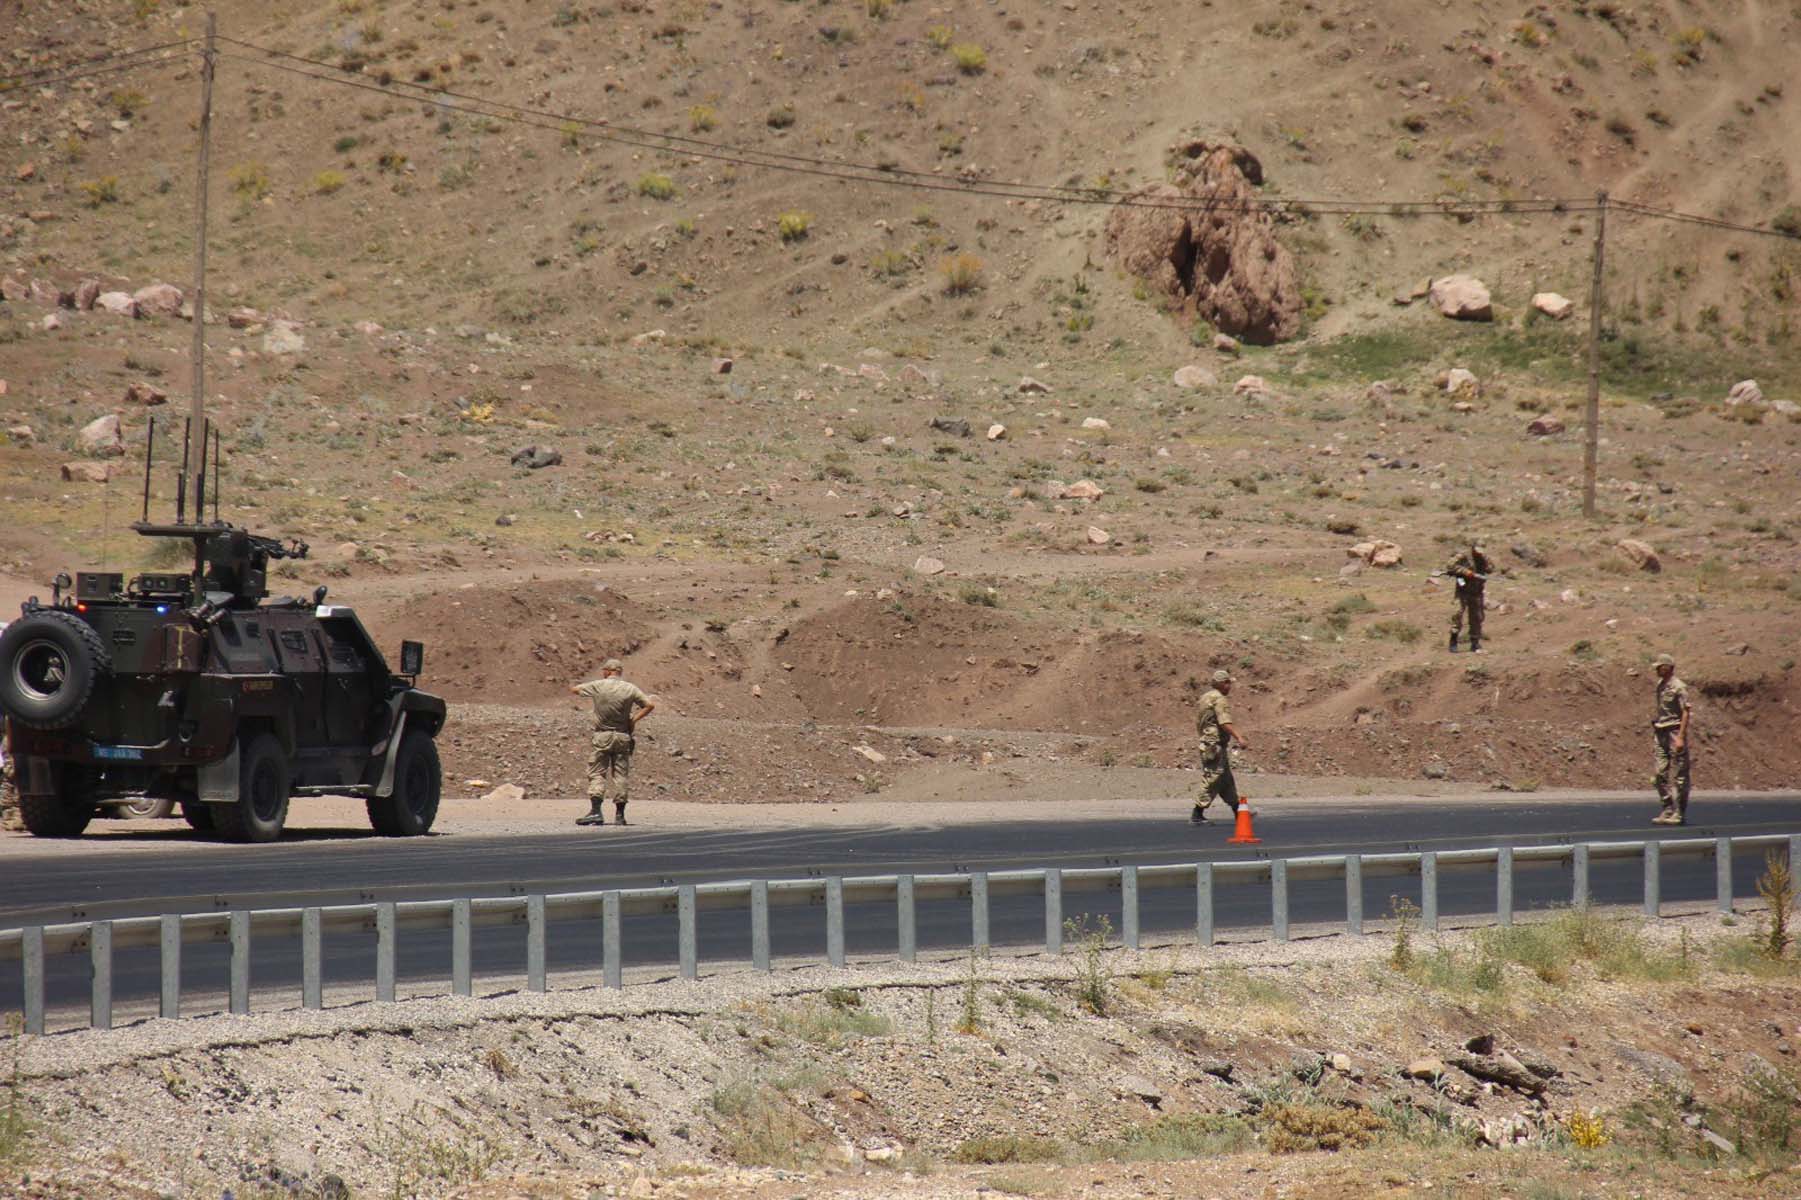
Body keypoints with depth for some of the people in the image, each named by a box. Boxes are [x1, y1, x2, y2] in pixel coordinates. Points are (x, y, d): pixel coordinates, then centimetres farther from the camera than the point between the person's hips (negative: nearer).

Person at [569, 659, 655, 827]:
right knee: (621, 775, 6)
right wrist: (634, 720, 4)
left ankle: (595, 810, -15)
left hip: (602, 737, -2)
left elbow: (574, 689, 9)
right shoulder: (630, 689, -1)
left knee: (597, 773, 0)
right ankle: (620, 814, 6)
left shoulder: (597, 686, -5)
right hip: (623, 736, 2)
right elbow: (650, 705, -1)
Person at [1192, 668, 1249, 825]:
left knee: (1227, 783, 15)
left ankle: (1238, 812, 21)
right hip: (1217, 746, -10)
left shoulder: (1205, 698, 16)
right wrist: (1239, 738, -33)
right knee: (1212, 781, -6)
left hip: (1207, 744, 10)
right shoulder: (1219, 699, -14)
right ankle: (1197, 815, -5)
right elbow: (1225, 723, -26)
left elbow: (1198, 723, 22)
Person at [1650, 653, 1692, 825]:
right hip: (1661, 733, 8)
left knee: (1678, 775, -4)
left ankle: (1680, 813, -1)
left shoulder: (1678, 687, -11)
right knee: (1661, 774, 7)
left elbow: (1685, 713, -14)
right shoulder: (1660, 685, 13)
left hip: (1675, 732, -8)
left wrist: (1681, 737, -19)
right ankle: (1668, 810, 14)